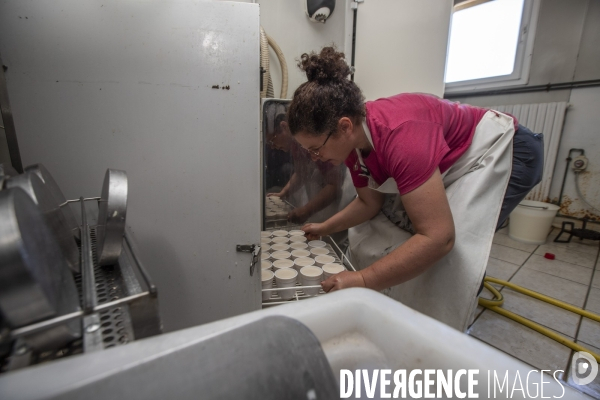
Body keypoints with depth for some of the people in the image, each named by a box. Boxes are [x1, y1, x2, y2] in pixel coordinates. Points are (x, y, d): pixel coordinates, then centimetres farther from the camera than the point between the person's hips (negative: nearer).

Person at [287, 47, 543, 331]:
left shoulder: (399, 135, -40)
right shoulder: (352, 141, -13)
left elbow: (437, 238, -41)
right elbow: (369, 203, -1)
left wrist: (362, 280, -37)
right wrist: (324, 228, -5)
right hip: (451, 166, 8)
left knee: (447, 262, -20)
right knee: (377, 233, 0)